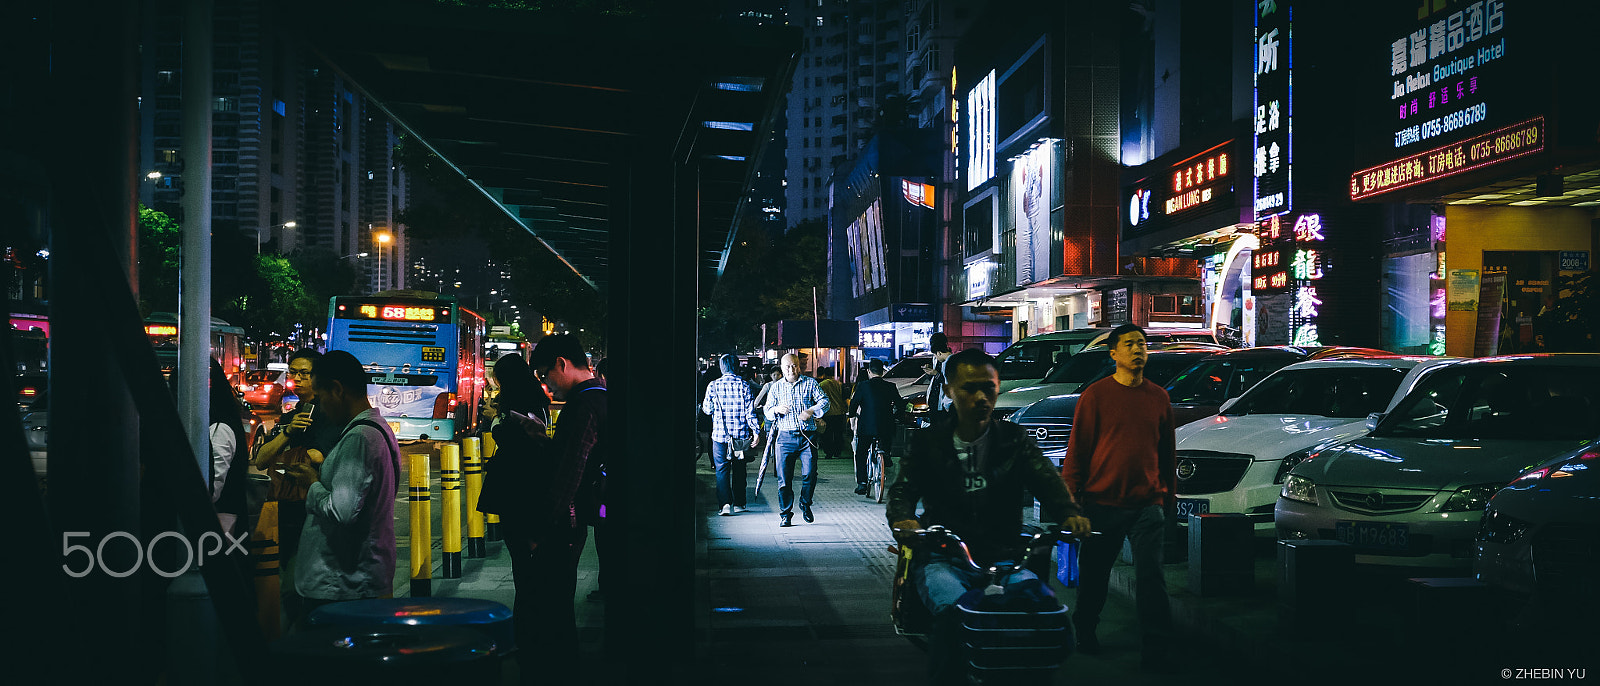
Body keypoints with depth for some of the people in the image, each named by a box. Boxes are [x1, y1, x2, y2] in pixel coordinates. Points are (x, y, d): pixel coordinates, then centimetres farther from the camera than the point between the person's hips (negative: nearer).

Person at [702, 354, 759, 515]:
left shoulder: (713, 385, -4)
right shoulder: (744, 385, -4)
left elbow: (707, 409, 3)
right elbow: (750, 411, -5)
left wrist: (702, 406, 25)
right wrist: (755, 431, 1)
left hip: (720, 435, -1)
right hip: (741, 435, 1)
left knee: (722, 469, 3)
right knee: (739, 469, 13)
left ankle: (725, 503, -10)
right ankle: (738, 503, 18)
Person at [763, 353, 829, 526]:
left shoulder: (810, 383, 8)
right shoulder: (776, 387, 13)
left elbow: (824, 401, 1)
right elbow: (767, 411, 13)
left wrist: (811, 411, -17)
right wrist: (776, 409, -10)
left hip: (808, 436, -1)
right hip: (785, 437, 1)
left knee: (809, 474, -6)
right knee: (784, 477, -3)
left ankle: (805, 505, 19)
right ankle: (785, 514, 6)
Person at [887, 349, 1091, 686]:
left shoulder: (1014, 440, 13)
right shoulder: (928, 443, 10)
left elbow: (1046, 480, 0)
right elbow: (902, 488, 1)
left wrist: (1069, 513, -23)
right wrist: (902, 520, -24)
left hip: (1003, 557, 2)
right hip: (943, 559, -1)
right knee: (953, 613, -34)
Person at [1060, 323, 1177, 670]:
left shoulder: (1158, 398, 9)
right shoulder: (1095, 395, -2)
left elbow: (1168, 451, 17)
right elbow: (1077, 448, -1)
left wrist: (1170, 495, 18)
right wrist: (1069, 492, -6)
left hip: (1147, 503, 2)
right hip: (1102, 502, -2)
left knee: (1150, 574, -5)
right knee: (1094, 572, 11)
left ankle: (1155, 645, 0)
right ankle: (1085, 628, 31)